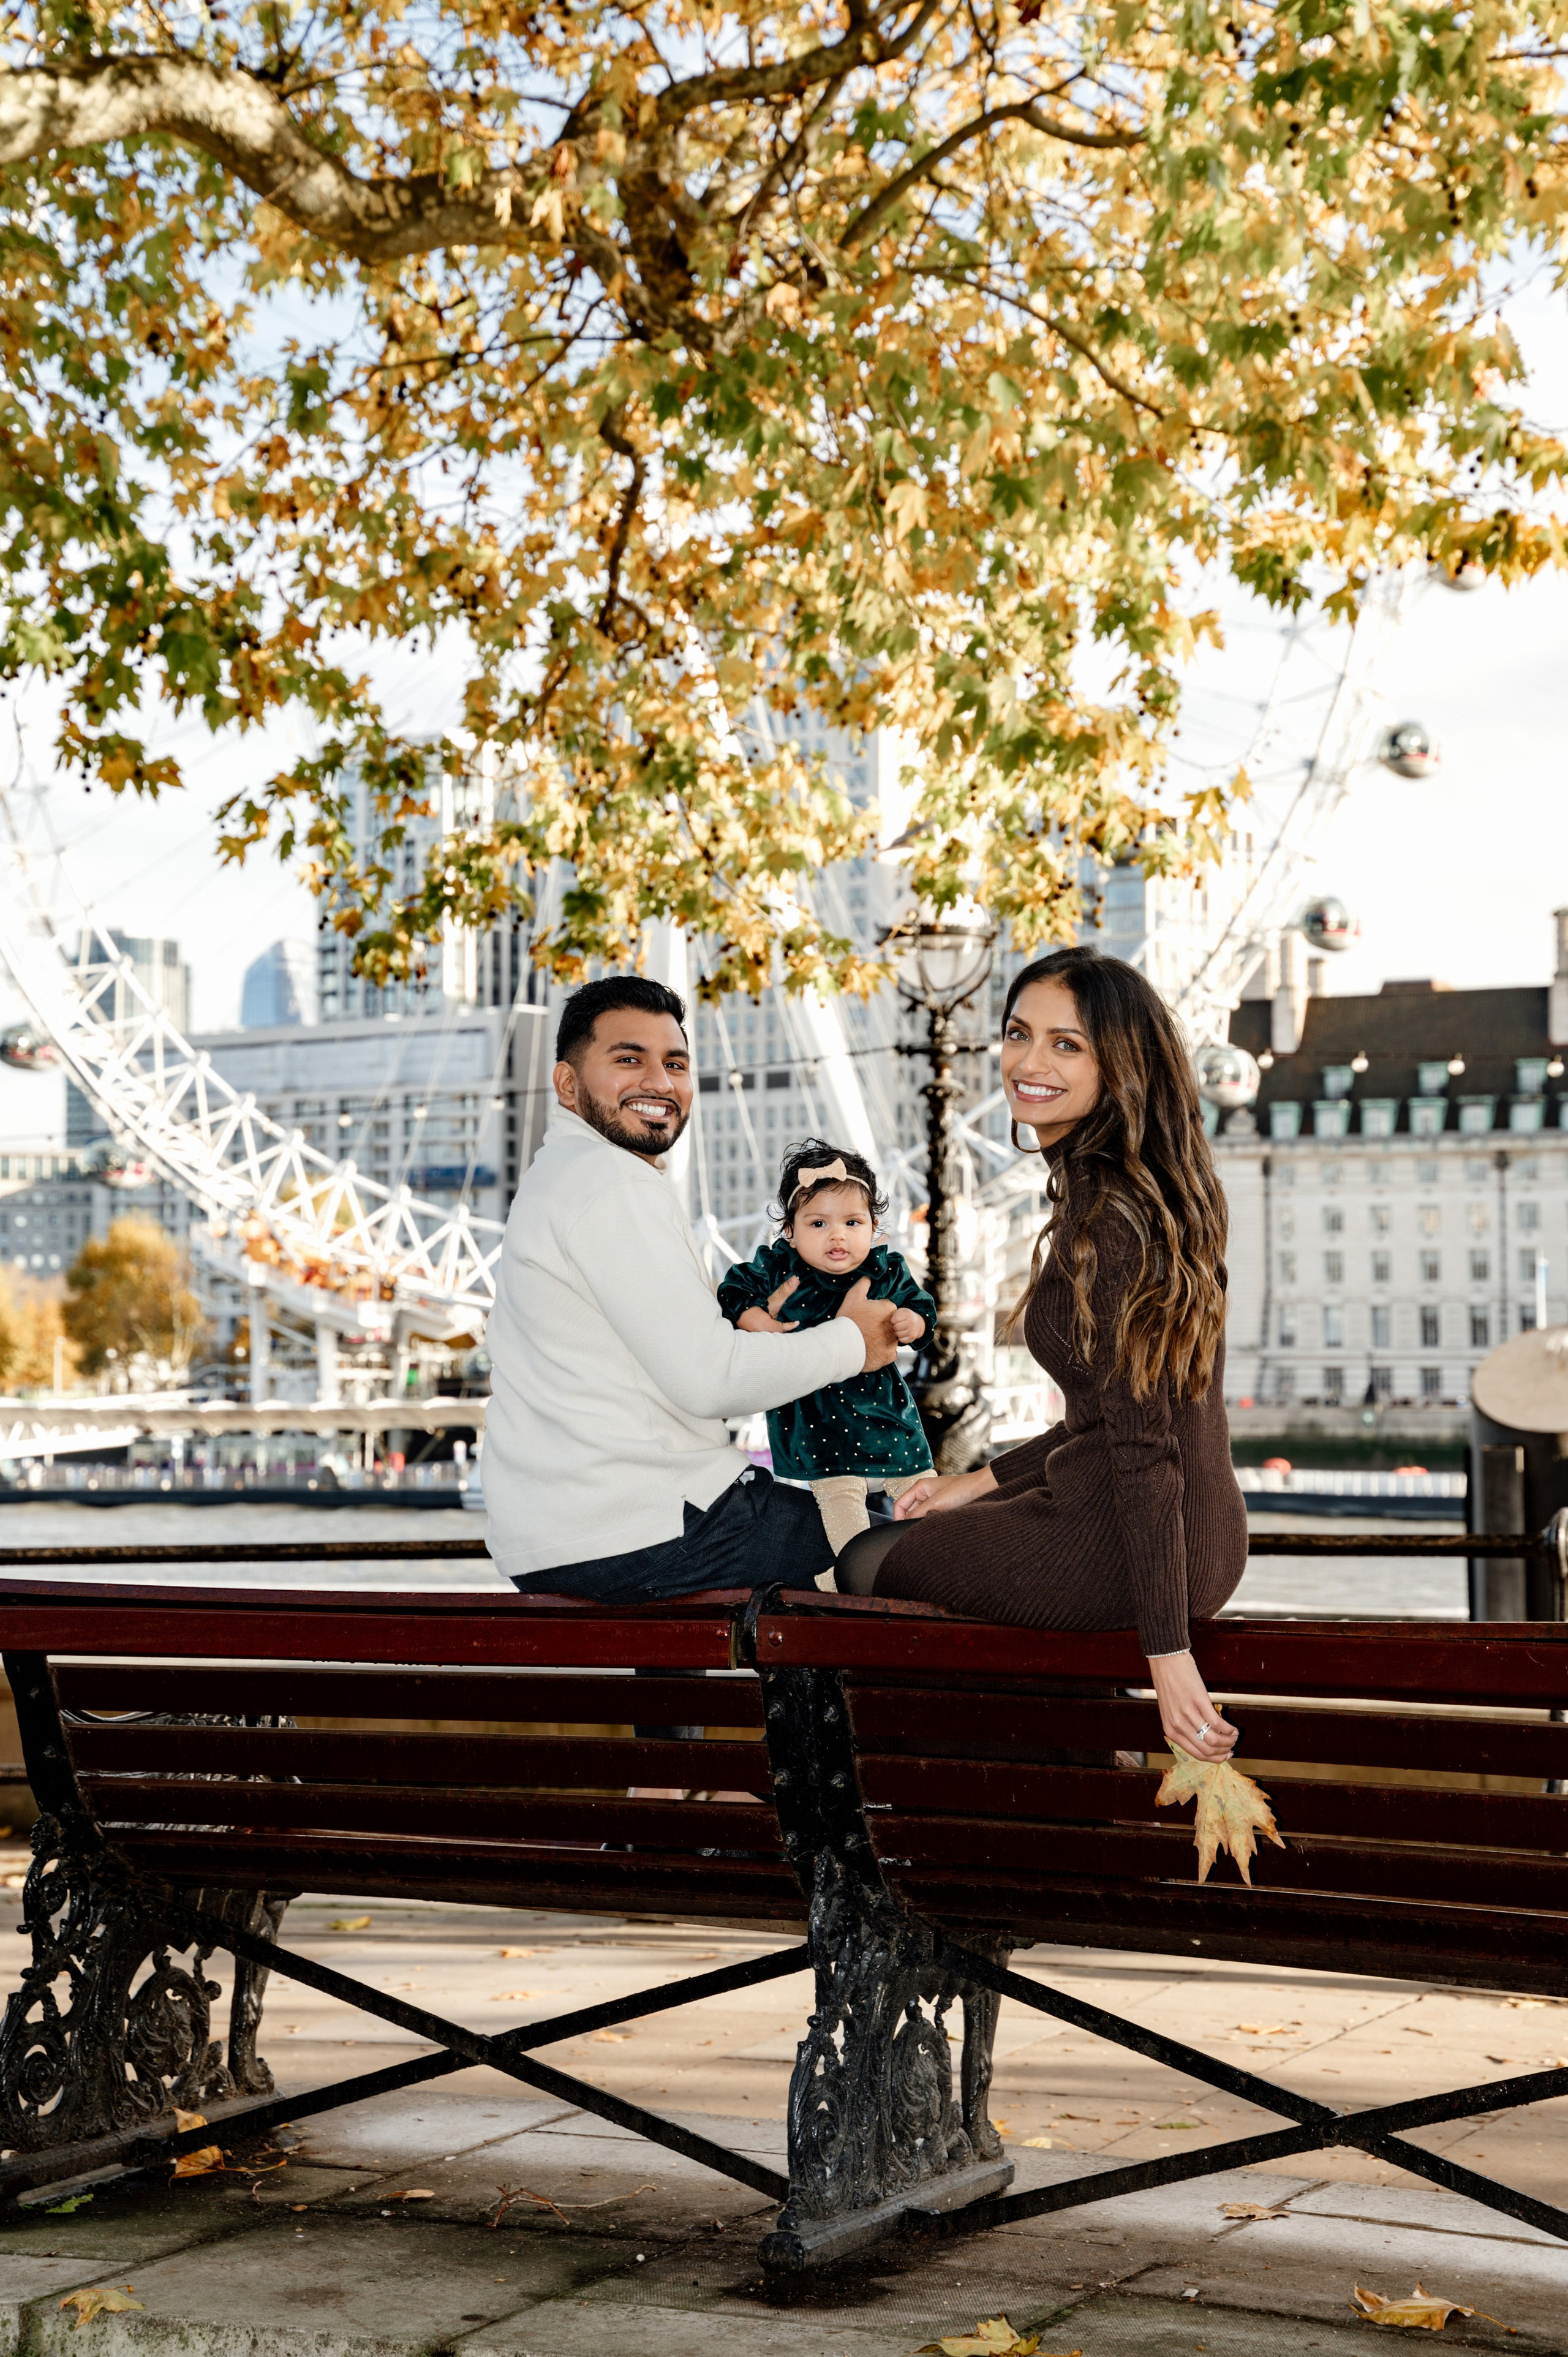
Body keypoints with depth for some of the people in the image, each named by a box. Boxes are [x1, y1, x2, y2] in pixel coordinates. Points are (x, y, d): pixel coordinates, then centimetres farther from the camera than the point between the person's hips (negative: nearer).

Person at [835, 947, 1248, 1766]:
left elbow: (1145, 1448, -23)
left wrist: (1168, 1653, -23)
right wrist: (983, 1481, 19)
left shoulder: (1105, 1215, -21)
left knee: (867, 1562, 15)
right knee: (909, 1529, 31)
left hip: (1119, 1546, -9)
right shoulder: (1145, 1189, 8)